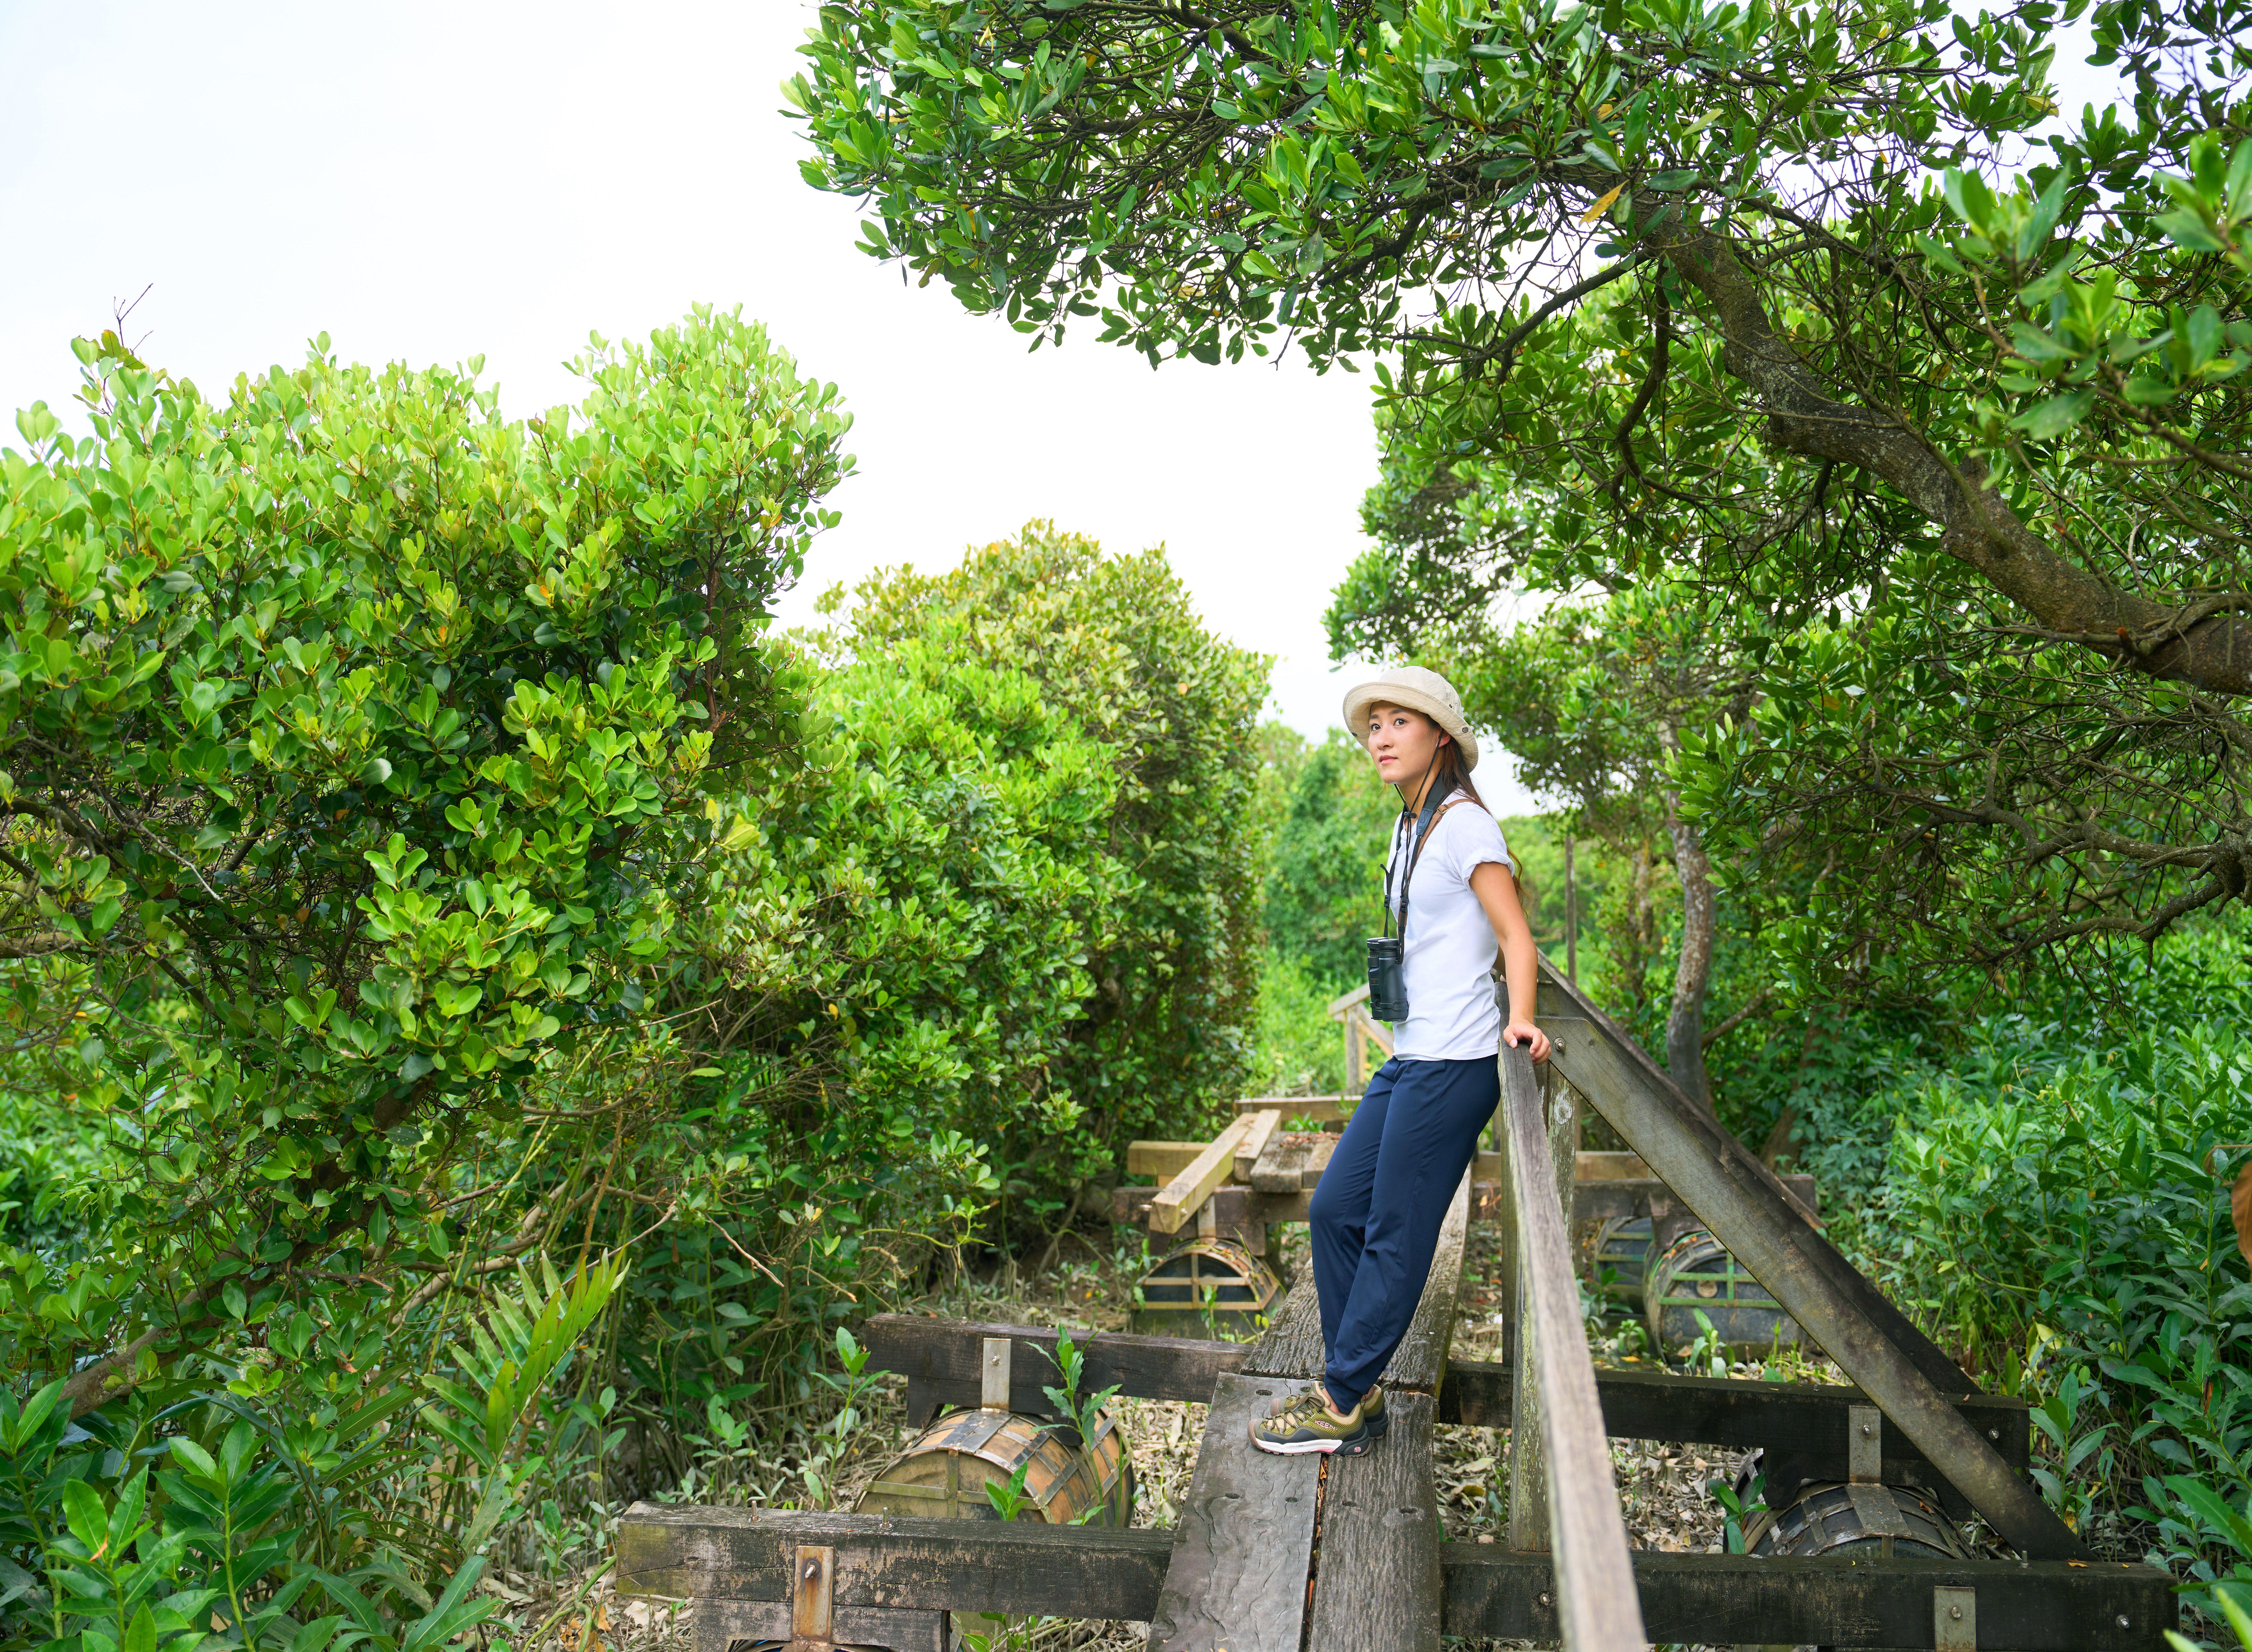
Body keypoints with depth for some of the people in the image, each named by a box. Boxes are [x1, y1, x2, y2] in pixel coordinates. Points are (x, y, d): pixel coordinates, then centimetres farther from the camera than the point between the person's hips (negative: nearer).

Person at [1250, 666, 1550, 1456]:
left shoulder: (1463, 822, -9)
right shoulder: (1409, 828, 16)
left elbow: (1516, 936, -12)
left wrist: (1520, 1021, -23)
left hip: (1454, 1064, -9)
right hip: (1410, 1059, 9)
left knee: (1396, 1236, -1)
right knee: (1335, 1210, 9)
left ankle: (1343, 1405, 10)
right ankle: (1354, 1392, 19)